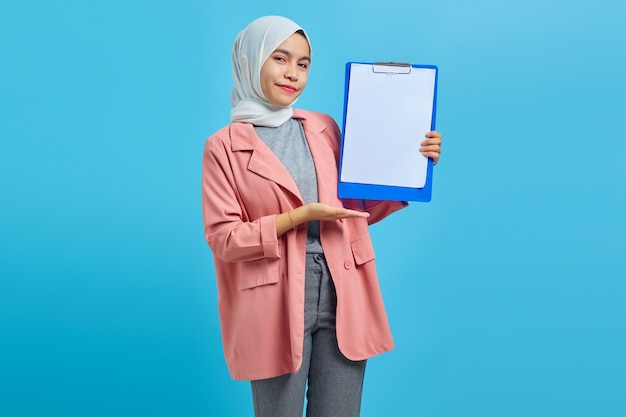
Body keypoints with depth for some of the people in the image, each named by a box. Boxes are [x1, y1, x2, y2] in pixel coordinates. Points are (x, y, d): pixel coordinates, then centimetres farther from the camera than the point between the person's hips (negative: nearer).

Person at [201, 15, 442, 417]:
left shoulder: (325, 128, 10)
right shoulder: (224, 147, -2)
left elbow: (361, 207, 15)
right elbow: (223, 238, -7)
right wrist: (300, 216, -15)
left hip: (341, 296, 4)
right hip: (276, 304, -3)